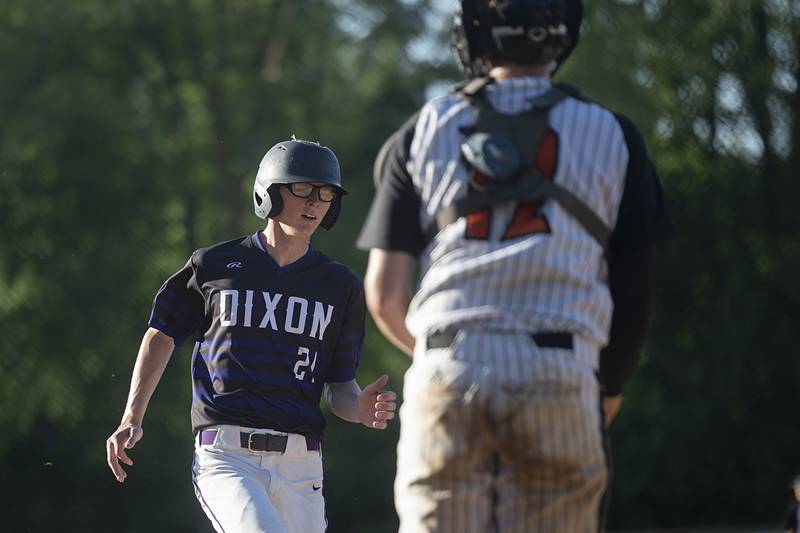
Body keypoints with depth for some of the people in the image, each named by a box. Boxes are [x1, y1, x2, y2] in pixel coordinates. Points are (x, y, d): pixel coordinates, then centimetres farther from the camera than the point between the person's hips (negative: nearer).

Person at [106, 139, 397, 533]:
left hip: (298, 467, 3)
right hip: (225, 455, -3)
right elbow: (162, 335, 19)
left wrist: (362, 410, -10)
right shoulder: (214, 266, 6)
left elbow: (340, 390, 14)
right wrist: (131, 420, 11)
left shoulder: (341, 286, 11)